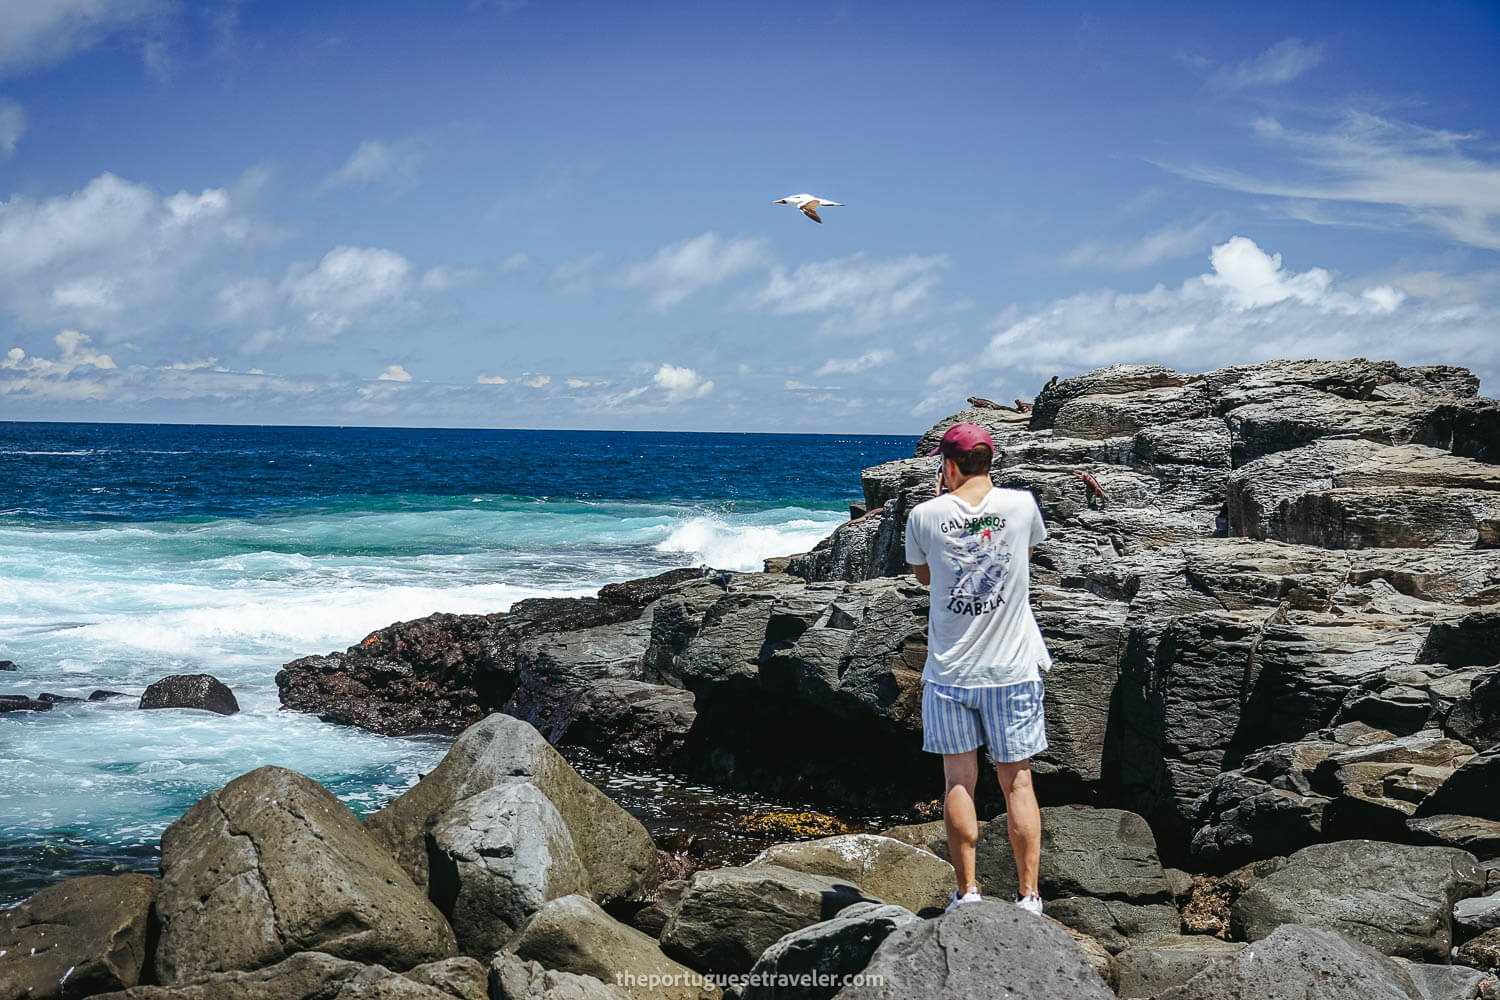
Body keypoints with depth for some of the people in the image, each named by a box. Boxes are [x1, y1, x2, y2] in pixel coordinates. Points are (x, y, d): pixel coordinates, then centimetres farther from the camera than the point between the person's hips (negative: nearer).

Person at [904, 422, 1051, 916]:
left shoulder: (925, 515, -6)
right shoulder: (1021, 504, -6)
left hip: (949, 671, 0)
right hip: (1012, 670, 1)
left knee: (958, 780, 7)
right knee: (1016, 781, 7)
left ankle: (967, 892, 9)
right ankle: (1028, 896, 8)